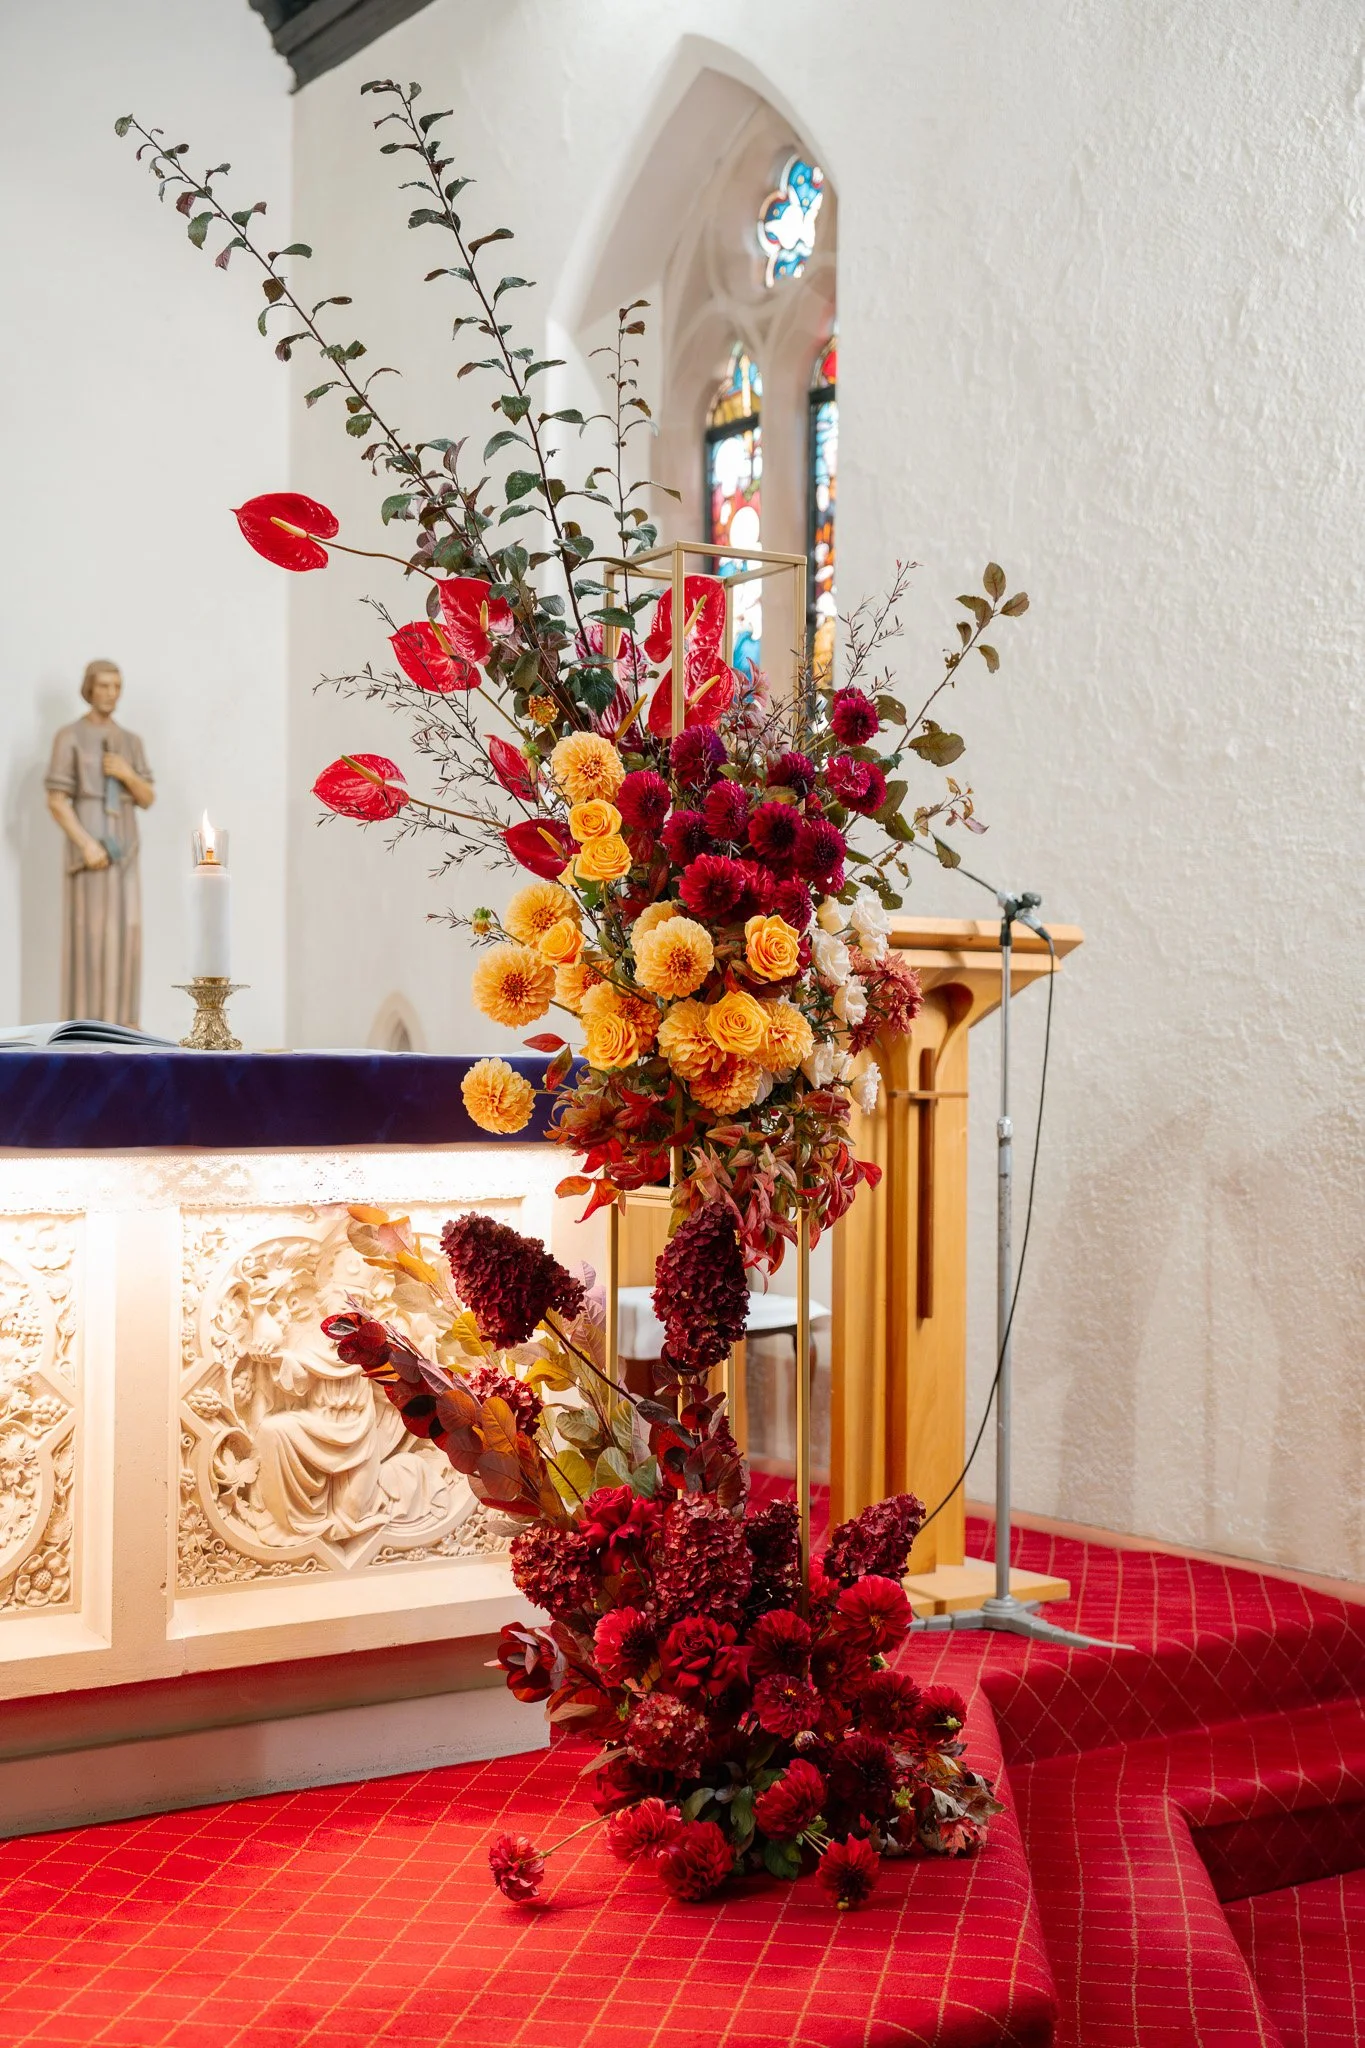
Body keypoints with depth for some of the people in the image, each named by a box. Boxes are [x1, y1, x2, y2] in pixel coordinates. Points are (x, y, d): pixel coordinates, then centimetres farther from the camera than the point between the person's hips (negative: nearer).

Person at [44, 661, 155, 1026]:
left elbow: (147, 799, 10)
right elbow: (56, 800, -10)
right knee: (87, 929, -8)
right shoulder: (68, 737, -4)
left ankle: (120, 1019, 7)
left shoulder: (131, 742, 14)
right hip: (88, 846, -5)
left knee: (125, 929, 1)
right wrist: (87, 845, -20)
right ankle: (85, 1021, -5)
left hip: (123, 850, 5)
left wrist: (126, 774, -11)